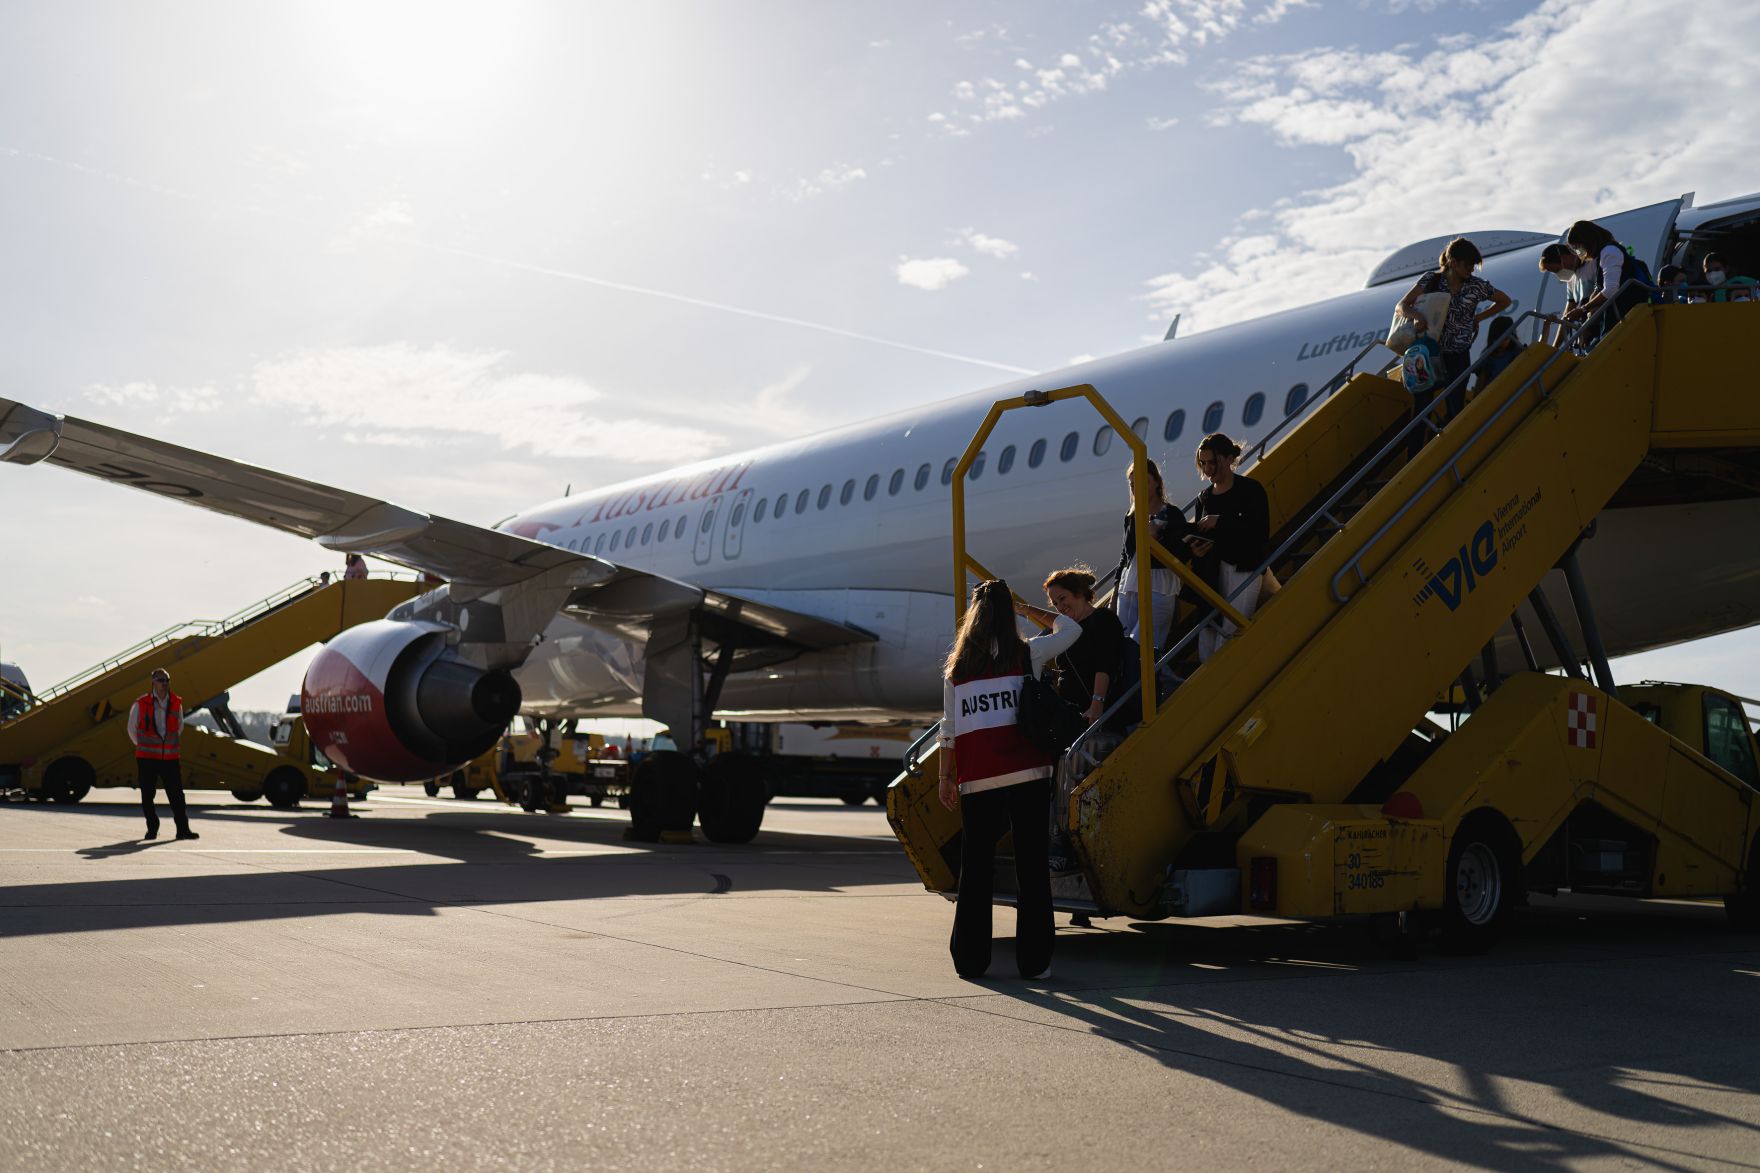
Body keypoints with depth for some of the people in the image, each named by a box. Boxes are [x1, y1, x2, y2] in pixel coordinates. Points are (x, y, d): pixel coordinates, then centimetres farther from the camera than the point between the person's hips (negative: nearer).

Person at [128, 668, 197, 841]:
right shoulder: (141, 704, -3)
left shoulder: (176, 703, 5)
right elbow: (132, 729, 10)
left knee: (176, 794, -2)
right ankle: (152, 829, 16)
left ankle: (183, 829, 1)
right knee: (147, 795, 4)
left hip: (170, 757, 2)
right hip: (147, 758, -2)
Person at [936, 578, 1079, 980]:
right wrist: (1028, 609, 28)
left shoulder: (956, 665, 11)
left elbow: (949, 728, 10)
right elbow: (1071, 630, 21)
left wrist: (946, 777, 16)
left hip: (976, 778, 2)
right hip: (1025, 770, -2)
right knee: (1031, 865, 2)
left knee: (974, 867, 9)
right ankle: (1033, 959, 3)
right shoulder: (1027, 654, 5)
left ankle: (969, 958, 11)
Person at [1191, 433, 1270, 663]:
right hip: (1212, 571, 6)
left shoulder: (1250, 489, -4)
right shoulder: (1204, 497, 13)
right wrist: (1196, 548, -6)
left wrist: (1221, 521, -18)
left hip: (1244, 570, -6)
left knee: (1230, 635, -11)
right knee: (1206, 634, 1)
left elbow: (1262, 534, -14)